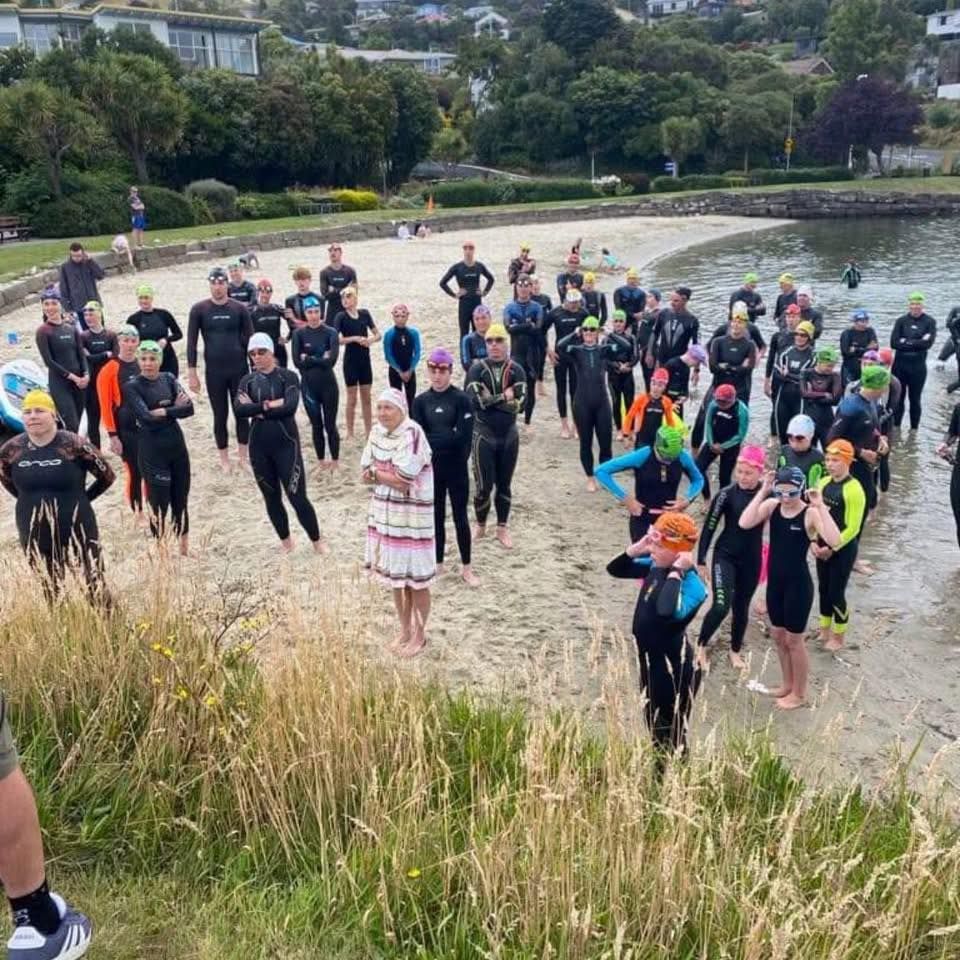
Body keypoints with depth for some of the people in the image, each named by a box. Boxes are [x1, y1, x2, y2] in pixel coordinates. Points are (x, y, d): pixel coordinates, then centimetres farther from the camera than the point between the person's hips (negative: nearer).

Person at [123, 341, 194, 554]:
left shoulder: (169, 379, 6)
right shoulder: (132, 386, -7)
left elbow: (189, 408, -5)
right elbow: (146, 417, -19)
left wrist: (164, 411, -18)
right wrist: (175, 408, -14)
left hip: (176, 444, 4)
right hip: (152, 450, -4)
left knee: (181, 500, 11)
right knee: (159, 502, 0)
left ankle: (185, 549, 25)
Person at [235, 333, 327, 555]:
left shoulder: (288, 376, -3)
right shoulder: (248, 380, 6)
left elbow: (290, 407, -20)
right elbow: (239, 408, -12)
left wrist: (258, 410, -13)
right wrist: (270, 405, -19)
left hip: (286, 444, -4)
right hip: (259, 446, 4)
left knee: (297, 497, -4)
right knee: (271, 497, 13)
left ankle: (317, 542, 11)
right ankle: (286, 541, 30)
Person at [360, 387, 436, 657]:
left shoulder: (412, 434, -19)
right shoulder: (377, 431, 3)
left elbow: (403, 481, -23)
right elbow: (366, 473, 4)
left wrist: (376, 472, -9)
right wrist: (389, 475, -14)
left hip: (412, 516, -7)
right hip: (385, 513, 7)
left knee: (415, 579, 5)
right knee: (394, 576, 17)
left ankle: (419, 635, 21)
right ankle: (405, 630, 33)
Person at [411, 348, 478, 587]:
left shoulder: (461, 399, -8)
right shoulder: (421, 401, 0)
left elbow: (463, 437, -17)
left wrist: (432, 439, -16)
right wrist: (447, 437, -20)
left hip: (456, 469, -2)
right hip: (431, 470, 2)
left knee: (460, 517, 7)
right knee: (436, 517, 14)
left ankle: (466, 567, 19)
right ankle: (438, 564, 28)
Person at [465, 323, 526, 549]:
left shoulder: (516, 370, -1)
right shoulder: (477, 369, -7)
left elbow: (520, 403, -14)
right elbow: (475, 400, -21)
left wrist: (490, 399, -16)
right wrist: (504, 397, -15)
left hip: (509, 436, 2)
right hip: (484, 435, -2)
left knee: (504, 484, 12)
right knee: (483, 486, 0)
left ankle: (502, 528, 25)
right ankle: (480, 525, 22)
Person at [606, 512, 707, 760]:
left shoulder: (691, 584, -28)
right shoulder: (655, 565, -4)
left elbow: (668, 612, -49)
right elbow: (615, 570, 9)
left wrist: (676, 572, -37)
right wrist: (637, 548, -8)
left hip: (675, 669, -9)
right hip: (649, 661, 9)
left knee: (672, 736, 8)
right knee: (655, 728, 27)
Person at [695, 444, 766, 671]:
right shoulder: (727, 494, -14)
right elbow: (709, 527, -7)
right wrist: (701, 560, -5)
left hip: (752, 560, 3)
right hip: (725, 556, -2)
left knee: (741, 607, 14)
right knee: (721, 606, -15)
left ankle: (735, 651, 37)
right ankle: (701, 646, 9)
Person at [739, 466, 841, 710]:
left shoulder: (811, 514, -17)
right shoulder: (771, 505, -5)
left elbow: (834, 541, -33)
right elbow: (744, 523, -21)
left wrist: (821, 506, -33)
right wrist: (762, 492, -21)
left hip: (798, 583, -5)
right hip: (774, 581, 6)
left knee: (793, 640, 8)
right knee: (778, 636, 20)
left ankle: (799, 693, 27)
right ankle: (787, 685, 40)